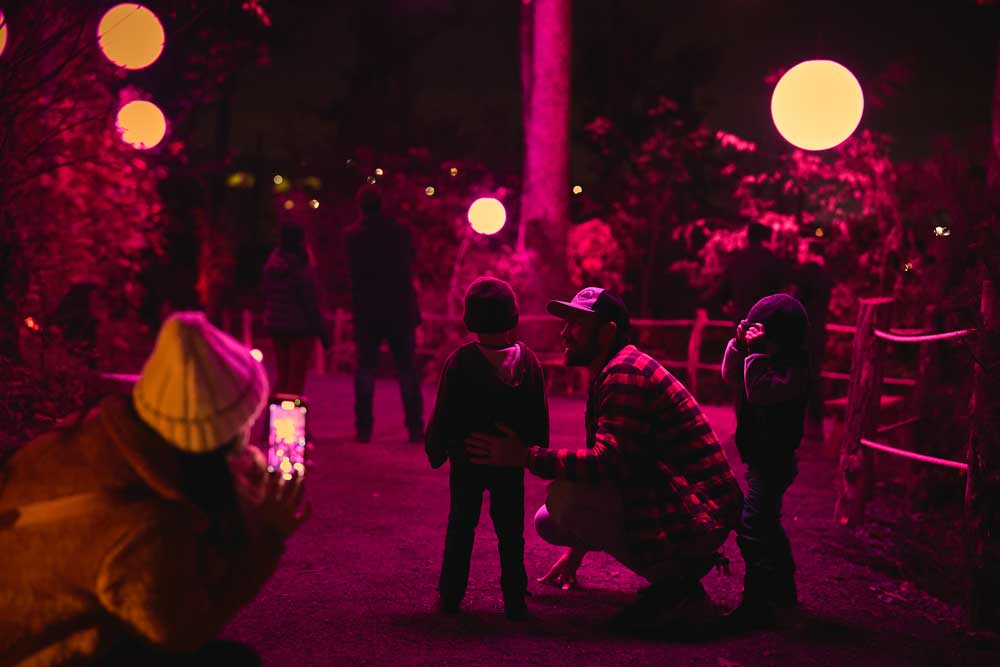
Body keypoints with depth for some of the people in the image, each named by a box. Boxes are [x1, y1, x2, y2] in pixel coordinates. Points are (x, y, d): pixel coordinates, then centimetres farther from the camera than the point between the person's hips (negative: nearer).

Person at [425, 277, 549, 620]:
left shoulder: (460, 362, -13)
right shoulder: (528, 360, -3)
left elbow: (443, 415, -9)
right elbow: (540, 417, 4)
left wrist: (436, 451, 4)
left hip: (467, 461, -2)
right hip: (510, 463, 2)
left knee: (460, 527, 10)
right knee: (510, 531, 9)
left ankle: (450, 595, 14)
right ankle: (514, 599, 9)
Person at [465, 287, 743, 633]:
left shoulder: (625, 372, -17)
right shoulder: (608, 374, 17)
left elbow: (606, 463, -28)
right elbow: (604, 467, 24)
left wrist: (525, 456, -24)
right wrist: (577, 548, 26)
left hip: (697, 518, -10)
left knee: (563, 498, -23)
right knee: (547, 521, 11)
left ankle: (671, 580, -11)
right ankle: (679, 571, 10)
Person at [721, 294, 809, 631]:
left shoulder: (794, 369, -21)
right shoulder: (770, 359, 7)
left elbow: (760, 390, -32)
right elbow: (731, 376, 11)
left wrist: (755, 353, -28)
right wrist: (739, 345, -3)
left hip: (774, 462, -11)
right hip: (762, 460, 11)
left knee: (753, 530, -16)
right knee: (767, 527, 24)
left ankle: (757, 606, -16)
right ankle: (783, 591, 40)